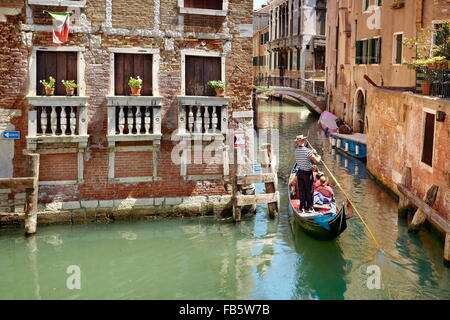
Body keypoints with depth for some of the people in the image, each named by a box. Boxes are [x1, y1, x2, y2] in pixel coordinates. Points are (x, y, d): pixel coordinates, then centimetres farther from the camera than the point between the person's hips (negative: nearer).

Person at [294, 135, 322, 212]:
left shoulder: (296, 150, 0)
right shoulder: (307, 151, -19)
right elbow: (316, 160, -18)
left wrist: (312, 152, 17)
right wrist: (319, 157, 2)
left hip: (300, 172, 5)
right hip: (307, 173, -5)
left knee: (301, 190, 12)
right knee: (309, 191, 7)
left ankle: (302, 207, 16)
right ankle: (309, 207, 13)